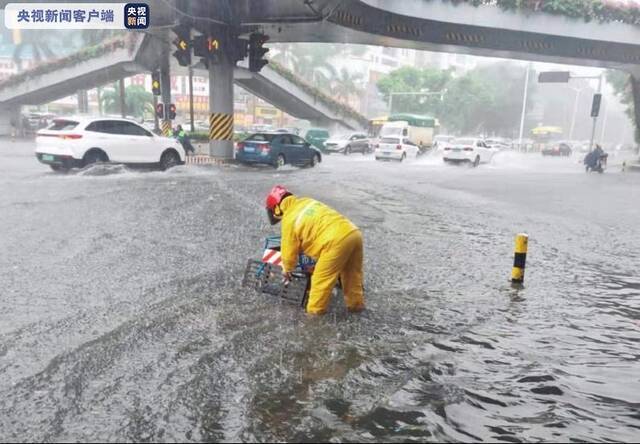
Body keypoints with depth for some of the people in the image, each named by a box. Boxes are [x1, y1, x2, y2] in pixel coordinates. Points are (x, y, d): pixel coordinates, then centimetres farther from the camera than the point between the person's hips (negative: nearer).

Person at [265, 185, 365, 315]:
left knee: (322, 278, 9)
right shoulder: (306, 202, 23)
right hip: (354, 233, 8)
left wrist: (286, 269, 31)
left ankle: (315, 309, 22)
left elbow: (289, 250, 13)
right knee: (352, 274, 24)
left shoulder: (289, 220, 3)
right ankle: (356, 303, 37)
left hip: (337, 240, -8)